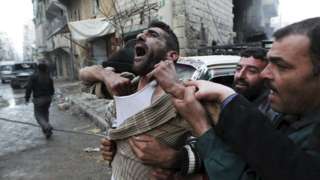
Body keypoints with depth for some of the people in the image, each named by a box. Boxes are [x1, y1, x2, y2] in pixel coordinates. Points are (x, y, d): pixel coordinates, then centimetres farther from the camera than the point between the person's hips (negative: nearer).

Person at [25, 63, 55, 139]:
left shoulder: (34, 76, -10)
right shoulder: (49, 77, 2)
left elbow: (29, 88, -11)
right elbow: (52, 89, 8)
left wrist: (27, 98, -1)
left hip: (38, 99, -4)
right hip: (48, 98, 4)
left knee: (38, 115, 3)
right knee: (45, 113, 18)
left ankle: (47, 127, -19)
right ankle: (46, 130, 25)